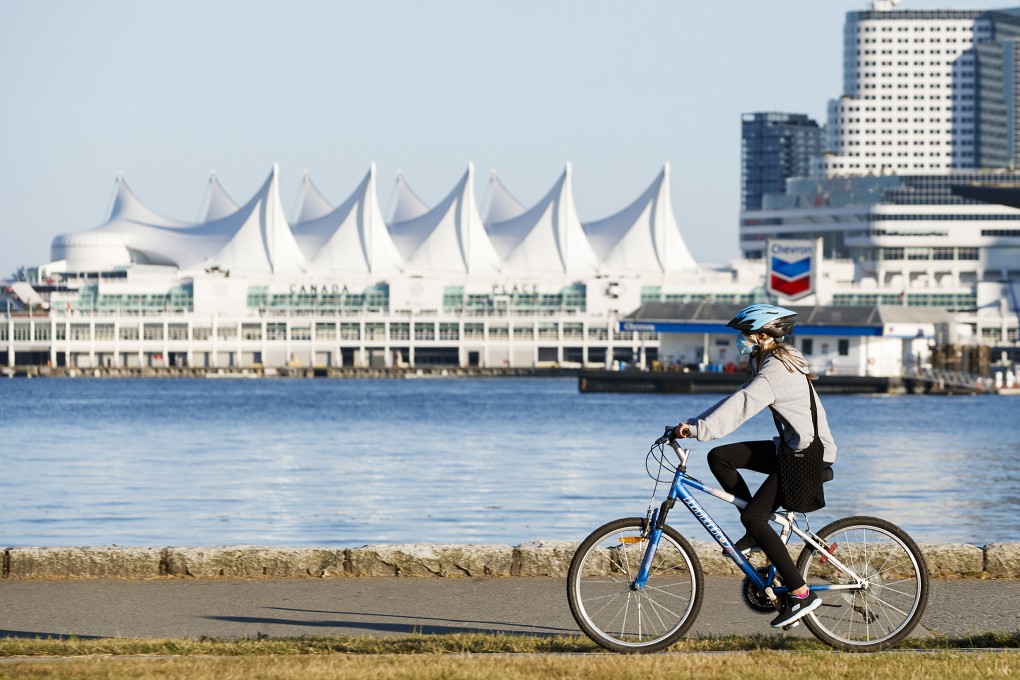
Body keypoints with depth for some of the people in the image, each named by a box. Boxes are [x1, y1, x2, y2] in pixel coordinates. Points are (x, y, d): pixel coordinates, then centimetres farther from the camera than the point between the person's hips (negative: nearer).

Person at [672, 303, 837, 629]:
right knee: (719, 457, 3)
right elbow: (739, 399, 12)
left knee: (753, 517, -17)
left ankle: (801, 594, -15)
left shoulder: (776, 371, -20)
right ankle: (757, 531, 8)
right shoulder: (766, 362, 13)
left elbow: (741, 405, -33)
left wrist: (698, 429, -40)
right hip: (789, 448, 10)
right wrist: (694, 425, 3)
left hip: (808, 455, -10)